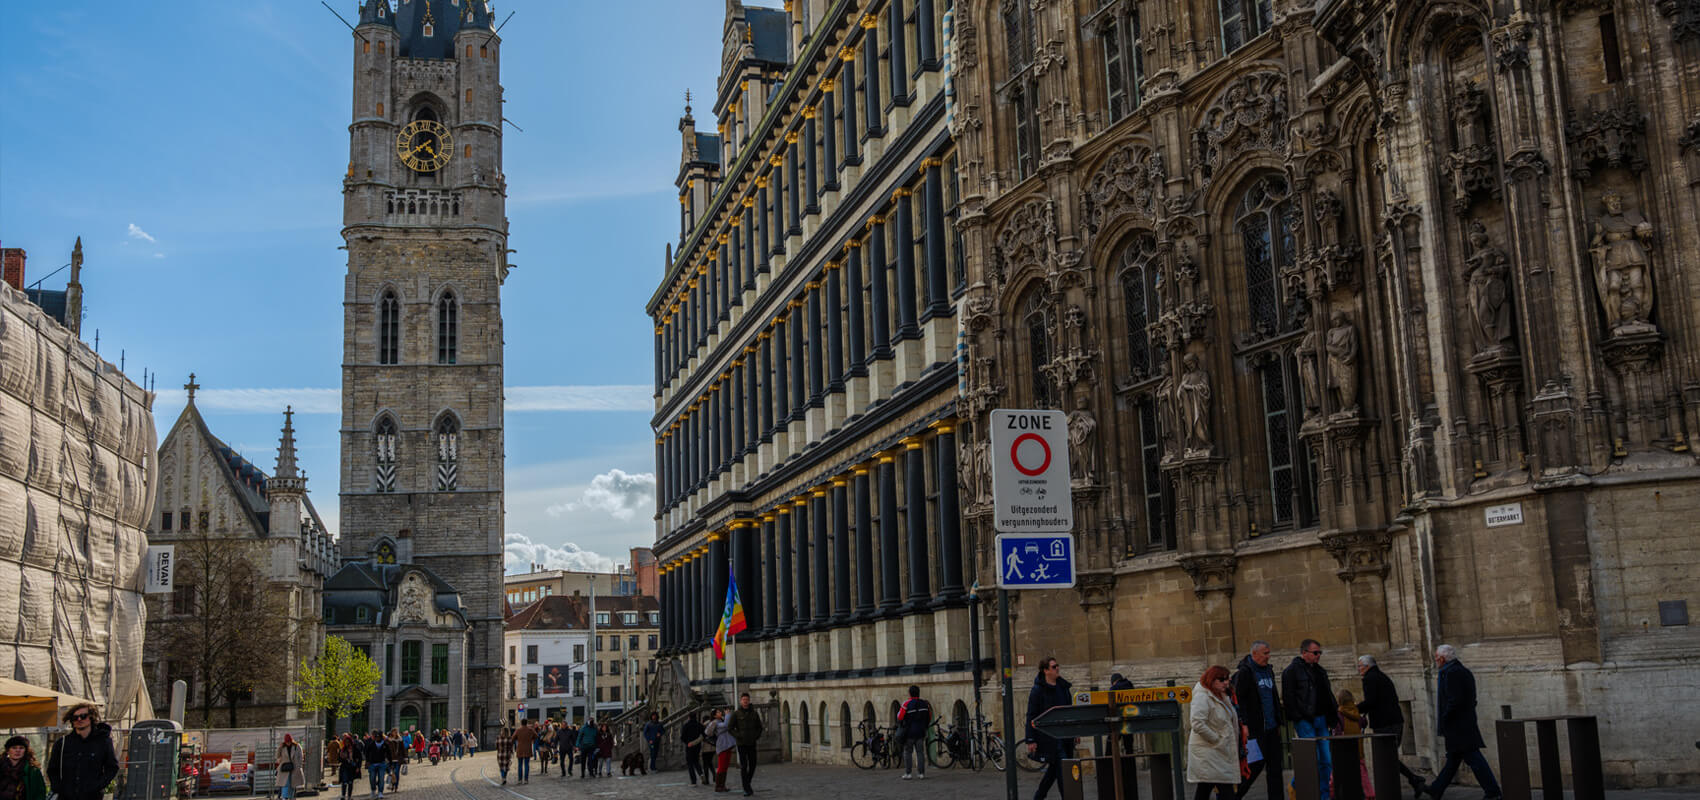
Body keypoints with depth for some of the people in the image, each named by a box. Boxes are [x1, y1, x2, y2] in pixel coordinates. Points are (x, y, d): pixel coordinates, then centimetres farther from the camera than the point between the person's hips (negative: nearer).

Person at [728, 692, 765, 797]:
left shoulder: (754, 713, 6)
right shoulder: (736, 714, -3)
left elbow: (759, 727, 16)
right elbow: (730, 728, -1)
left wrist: (757, 736, 1)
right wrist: (738, 736, -12)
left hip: (752, 744, 3)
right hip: (742, 744, -3)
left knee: (752, 765, 6)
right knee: (744, 766, -7)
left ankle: (747, 783, 29)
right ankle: (747, 789, -4)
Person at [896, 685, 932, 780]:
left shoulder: (906, 704, -11)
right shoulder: (925, 704, 4)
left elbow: (900, 718, -10)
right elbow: (929, 718, 12)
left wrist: (901, 726, 10)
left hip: (909, 732, -3)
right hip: (921, 732, 4)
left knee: (908, 752, 4)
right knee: (920, 752, 7)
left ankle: (908, 773, 1)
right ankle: (921, 773, 4)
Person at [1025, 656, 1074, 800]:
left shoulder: (1063, 686, 12)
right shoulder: (1038, 690, -9)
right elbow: (1031, 716, -11)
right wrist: (1031, 740, -15)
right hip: (1048, 736, -7)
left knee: (1054, 767, 14)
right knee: (1062, 768, -10)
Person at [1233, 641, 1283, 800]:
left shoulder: (1268, 670, 15)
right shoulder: (1244, 672, -10)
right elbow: (1239, 700, -15)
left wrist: (1278, 721, 19)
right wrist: (1243, 724, -21)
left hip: (1271, 727, 8)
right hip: (1255, 728, -8)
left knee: (1275, 765, 6)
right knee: (1257, 763, -7)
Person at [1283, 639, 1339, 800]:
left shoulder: (1320, 671, 19)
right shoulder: (1291, 671, -4)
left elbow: (1329, 697, 24)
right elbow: (1289, 697, -10)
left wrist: (1334, 718, 16)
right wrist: (1298, 718, -16)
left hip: (1321, 720, 7)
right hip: (1305, 721, -7)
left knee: (1326, 760, 4)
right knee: (1313, 759, -12)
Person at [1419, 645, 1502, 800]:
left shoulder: (1452, 673, -16)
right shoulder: (1464, 671, 16)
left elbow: (1455, 700, -23)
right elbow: (1471, 700, 19)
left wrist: (1443, 721, -15)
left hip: (1458, 726, -11)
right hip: (1467, 722, 11)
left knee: (1473, 758, -7)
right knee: (1453, 758, 14)